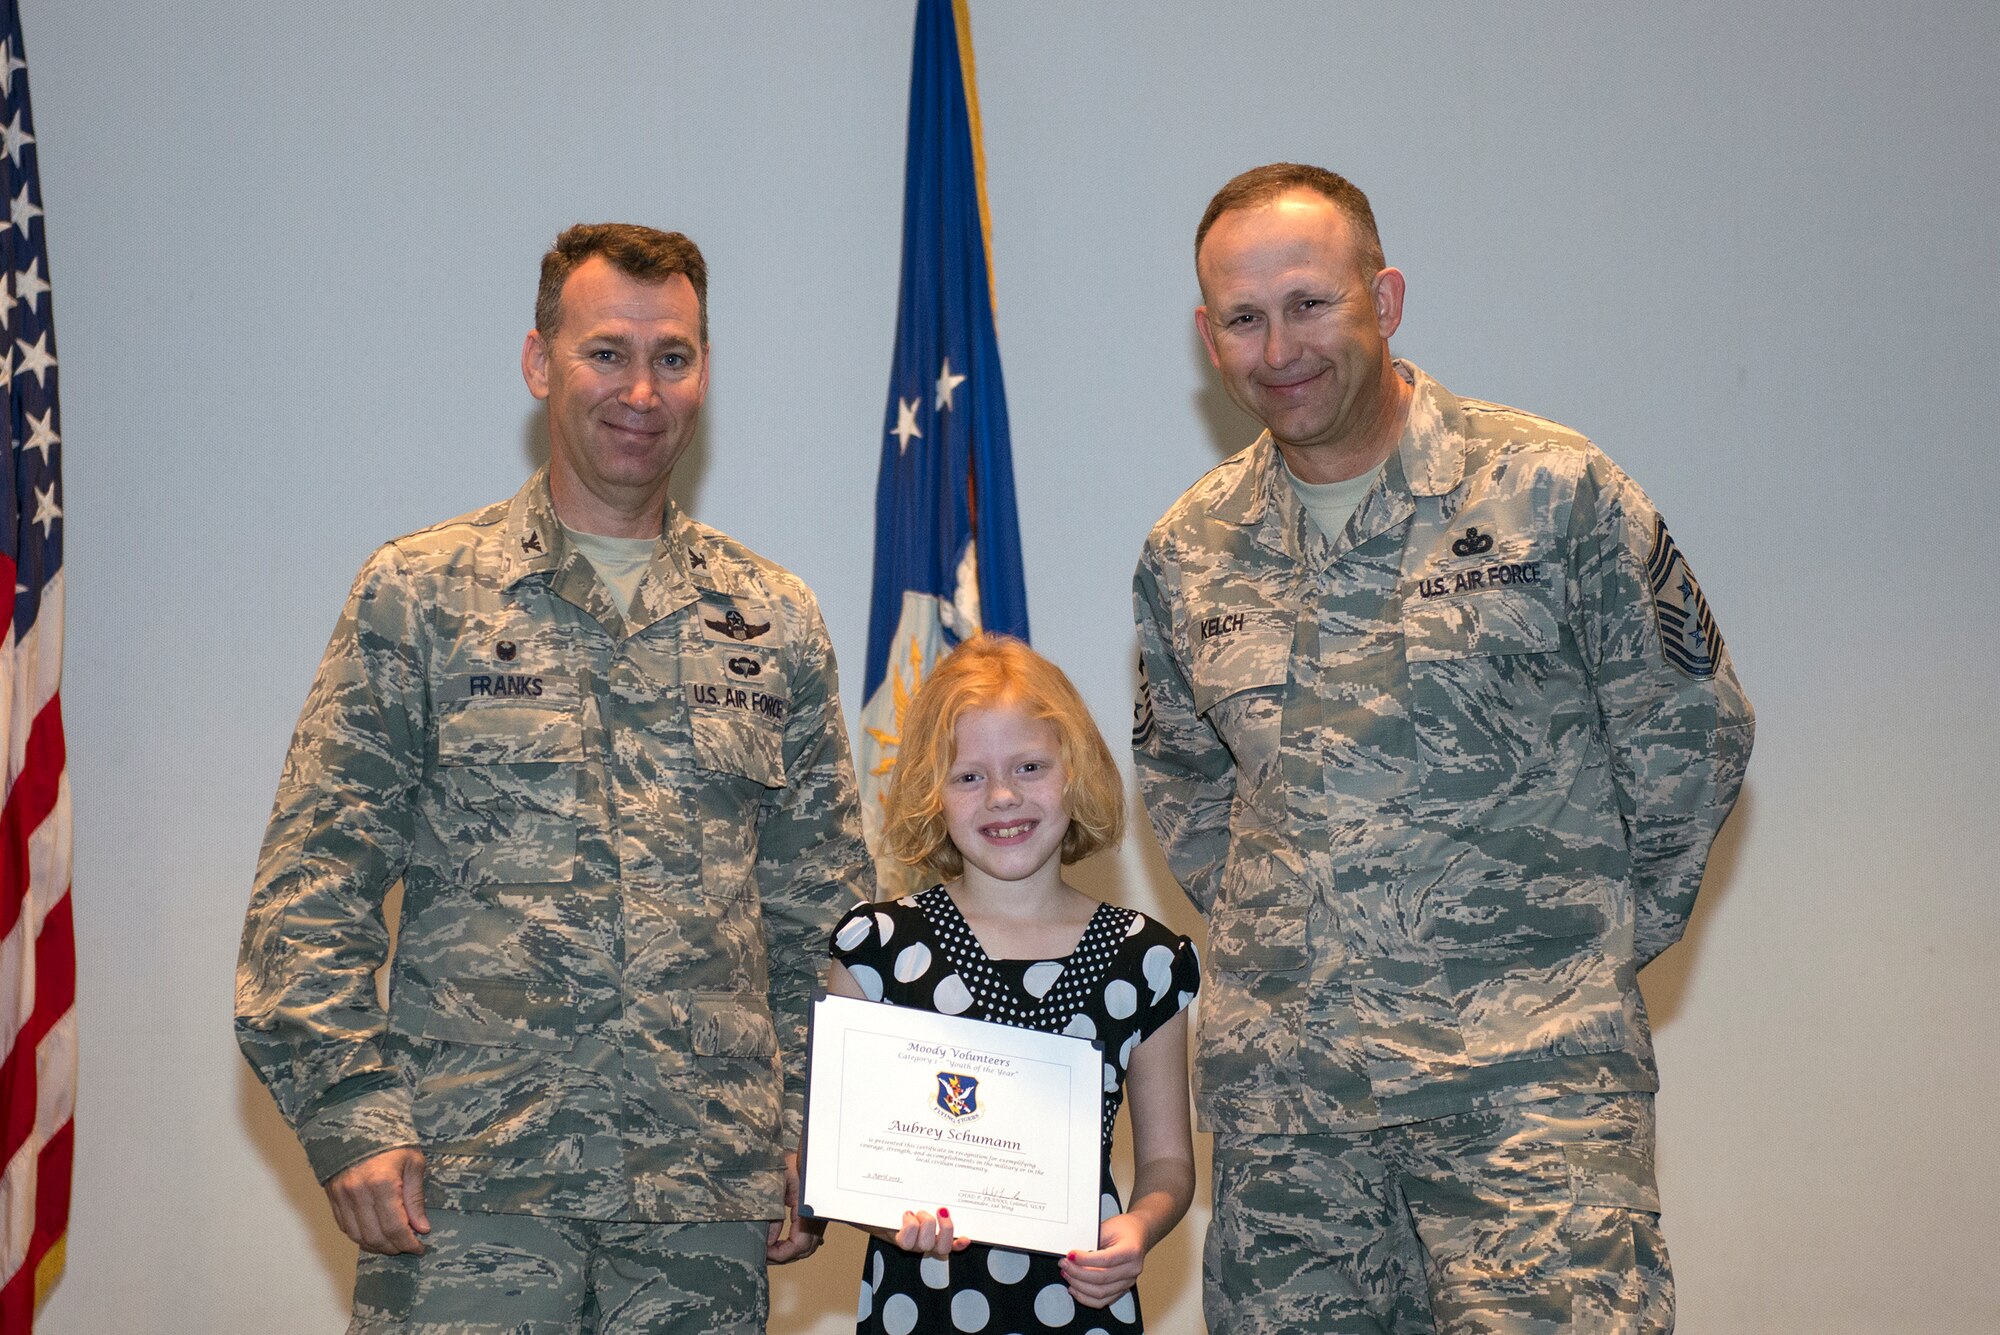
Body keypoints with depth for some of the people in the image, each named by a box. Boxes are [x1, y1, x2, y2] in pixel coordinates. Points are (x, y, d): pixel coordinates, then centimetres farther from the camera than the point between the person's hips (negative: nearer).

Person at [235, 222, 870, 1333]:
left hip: (707, 1198, 3)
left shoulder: (774, 621, 11)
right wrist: (350, 1115, -9)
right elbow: (314, 877, -1)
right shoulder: (419, 593, 3)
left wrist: (816, 1144, 8)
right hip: (464, 1184, -2)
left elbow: (823, 908, 13)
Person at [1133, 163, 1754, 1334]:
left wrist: (1604, 936, 5)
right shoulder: (1187, 553, 8)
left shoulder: (1553, 491, -4)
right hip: (1280, 1084, 4)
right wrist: (1256, 931, 13)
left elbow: (1692, 733, 3)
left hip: (1528, 1073, -4)